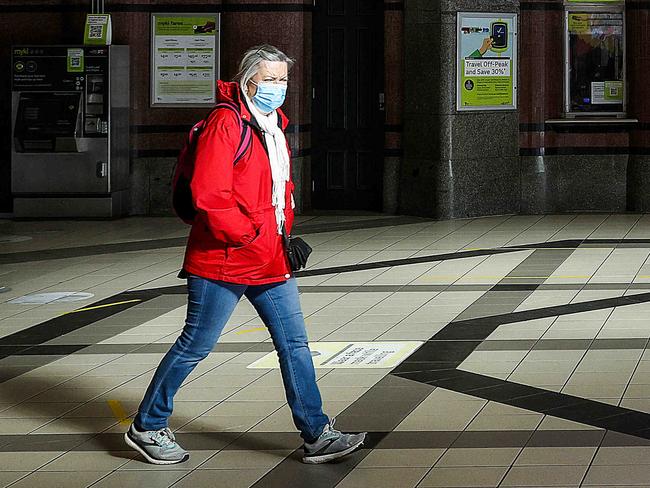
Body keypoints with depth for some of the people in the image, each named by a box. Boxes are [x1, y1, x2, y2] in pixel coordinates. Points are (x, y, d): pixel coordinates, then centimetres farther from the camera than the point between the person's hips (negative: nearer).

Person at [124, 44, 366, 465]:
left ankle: (317, 435, 11)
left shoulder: (275, 125, 15)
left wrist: (285, 233, 14)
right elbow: (208, 193, -22)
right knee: (196, 345, 2)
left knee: (294, 344, 6)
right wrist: (246, 235, -17)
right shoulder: (226, 123, -14)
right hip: (224, 259, -8)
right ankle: (148, 427, 16)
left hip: (271, 260, 8)